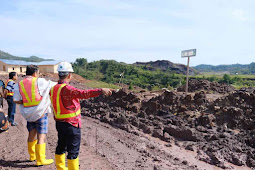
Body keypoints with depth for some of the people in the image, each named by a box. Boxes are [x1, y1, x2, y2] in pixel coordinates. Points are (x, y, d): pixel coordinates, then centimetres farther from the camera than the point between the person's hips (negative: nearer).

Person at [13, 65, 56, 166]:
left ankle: (32, 155, 35)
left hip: (28, 114, 6)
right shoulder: (39, 82, -11)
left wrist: (26, 102, 10)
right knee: (41, 136, 0)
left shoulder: (19, 85, 2)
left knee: (32, 134, 20)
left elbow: (16, 100, -3)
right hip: (41, 112, -6)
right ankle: (40, 160, 5)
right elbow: (53, 85, -4)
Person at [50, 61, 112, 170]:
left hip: (59, 123, 9)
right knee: (73, 150, 3)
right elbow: (83, 94, -39)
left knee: (61, 147, 22)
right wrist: (100, 91, -45)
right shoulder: (66, 89, -24)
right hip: (71, 124, -9)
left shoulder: (53, 89, 6)